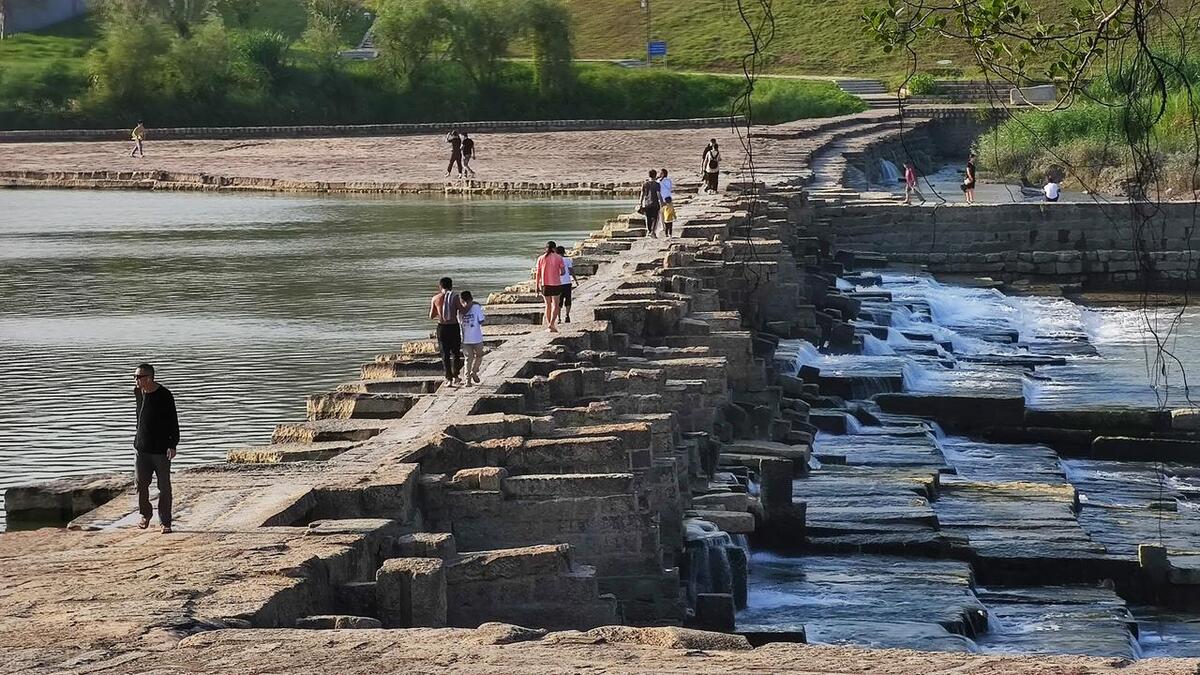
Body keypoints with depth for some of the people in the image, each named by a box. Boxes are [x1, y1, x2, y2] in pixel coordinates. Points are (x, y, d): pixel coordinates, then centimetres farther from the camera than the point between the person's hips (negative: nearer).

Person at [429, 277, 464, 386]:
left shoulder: (435, 299, -1)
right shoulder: (454, 297, -8)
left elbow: (431, 316, 4)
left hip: (442, 327, 1)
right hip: (454, 327, -1)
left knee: (445, 354, 8)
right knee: (455, 353, 13)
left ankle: (448, 378, 5)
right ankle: (455, 377, 12)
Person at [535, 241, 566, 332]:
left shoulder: (541, 258, 2)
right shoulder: (558, 258, -4)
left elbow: (538, 273, 2)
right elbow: (563, 271, -4)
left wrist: (537, 286, 7)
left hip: (545, 284, 2)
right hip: (556, 284, -2)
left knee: (548, 305, 13)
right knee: (555, 305, 3)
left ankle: (549, 325, 16)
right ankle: (551, 324, -13)